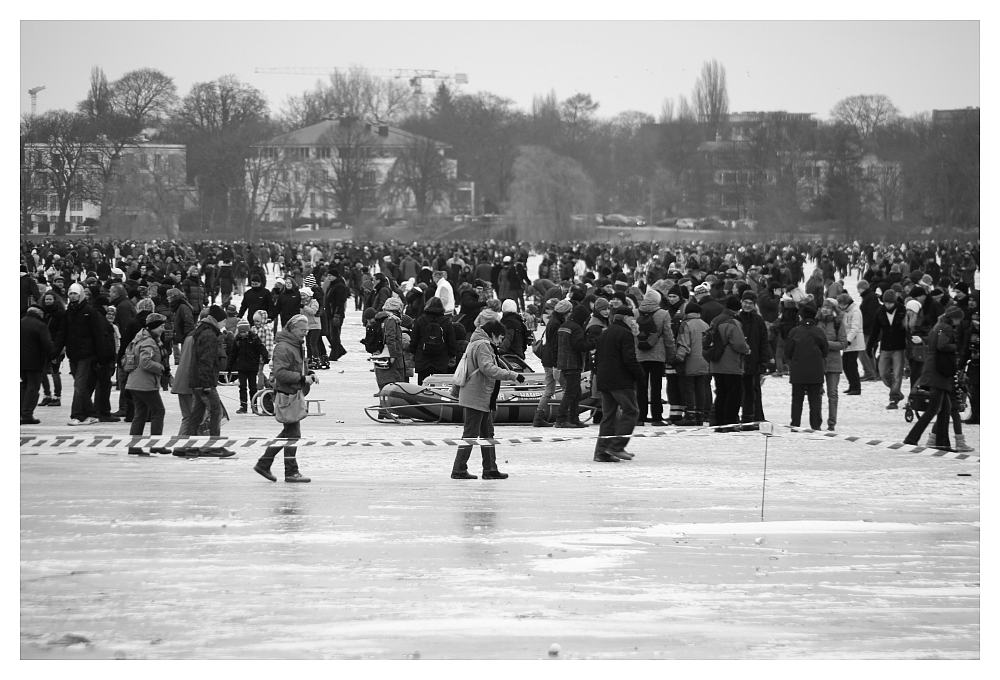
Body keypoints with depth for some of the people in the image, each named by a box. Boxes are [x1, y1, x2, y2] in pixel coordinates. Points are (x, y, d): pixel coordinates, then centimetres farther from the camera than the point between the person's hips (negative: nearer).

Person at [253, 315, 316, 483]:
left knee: (288, 433, 15)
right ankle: (291, 472, 5)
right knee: (292, 434, -4)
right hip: (286, 395, -10)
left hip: (294, 393, 10)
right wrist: (303, 378, -23)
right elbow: (280, 373, -24)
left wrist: (309, 374, 6)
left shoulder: (297, 345, 14)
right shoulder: (283, 347, -17)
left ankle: (263, 464, 23)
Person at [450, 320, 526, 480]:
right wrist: (512, 375, -29)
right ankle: (459, 470, -2)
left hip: (483, 400, 11)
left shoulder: (482, 344, 18)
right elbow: (488, 368, -27)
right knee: (471, 434, -6)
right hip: (476, 398, -11)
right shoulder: (482, 345, -15)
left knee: (487, 433, 14)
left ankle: (490, 469, 18)